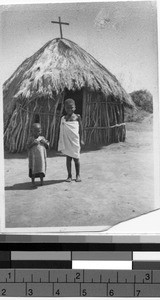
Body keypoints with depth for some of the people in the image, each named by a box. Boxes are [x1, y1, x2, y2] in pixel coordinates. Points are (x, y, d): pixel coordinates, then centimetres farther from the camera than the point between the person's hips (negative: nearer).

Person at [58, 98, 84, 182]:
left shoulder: (77, 117, 2)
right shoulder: (63, 118, 4)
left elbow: (80, 128, 5)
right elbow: (62, 131, 6)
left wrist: (81, 139, 1)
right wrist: (61, 143, 3)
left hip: (75, 141, -1)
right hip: (67, 141, 1)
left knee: (76, 158, 5)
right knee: (68, 158, 5)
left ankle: (78, 175, 18)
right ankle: (69, 175, 14)